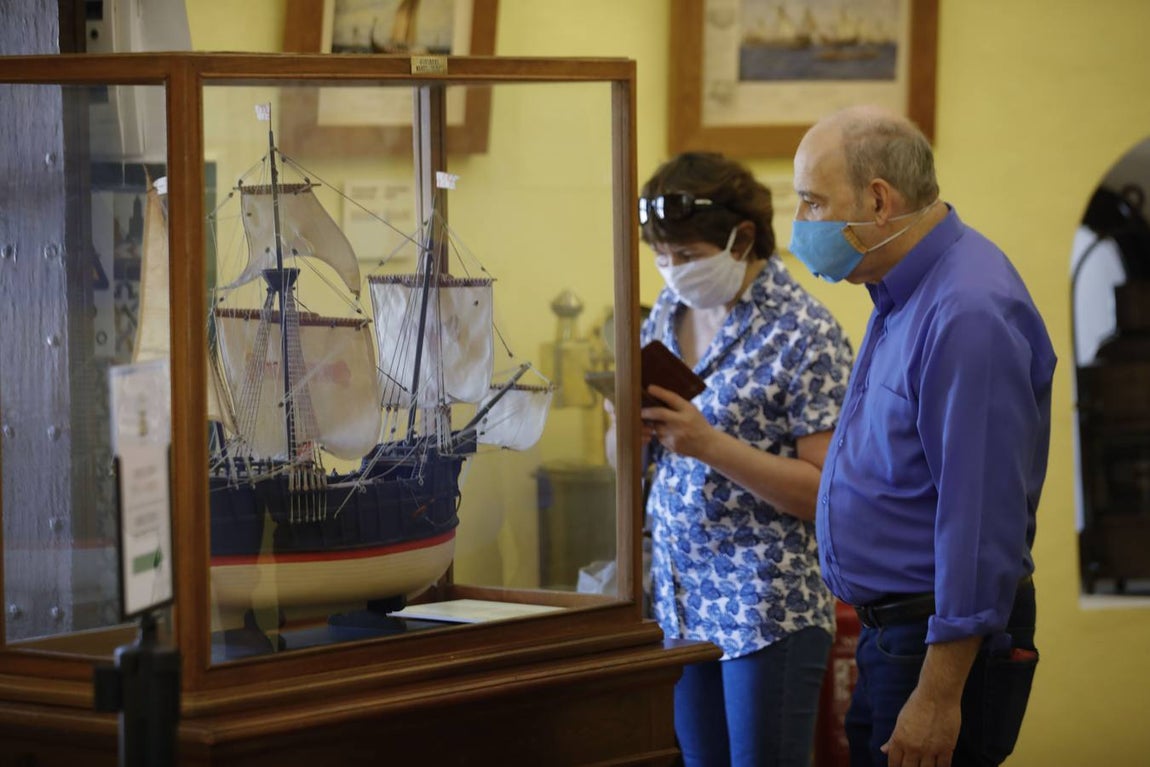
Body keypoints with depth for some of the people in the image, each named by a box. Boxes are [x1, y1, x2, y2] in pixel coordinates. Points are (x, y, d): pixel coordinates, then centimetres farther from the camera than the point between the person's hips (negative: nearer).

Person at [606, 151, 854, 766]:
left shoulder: (803, 334, -13)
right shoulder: (670, 313, 8)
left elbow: (824, 490, -16)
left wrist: (709, 444, -23)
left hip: (768, 606, -6)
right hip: (677, 596, 6)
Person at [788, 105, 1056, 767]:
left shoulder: (968, 314, -21)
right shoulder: (904, 297, 12)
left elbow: (982, 519, -25)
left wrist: (938, 695, -25)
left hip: (948, 640, -10)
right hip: (889, 635, 10)